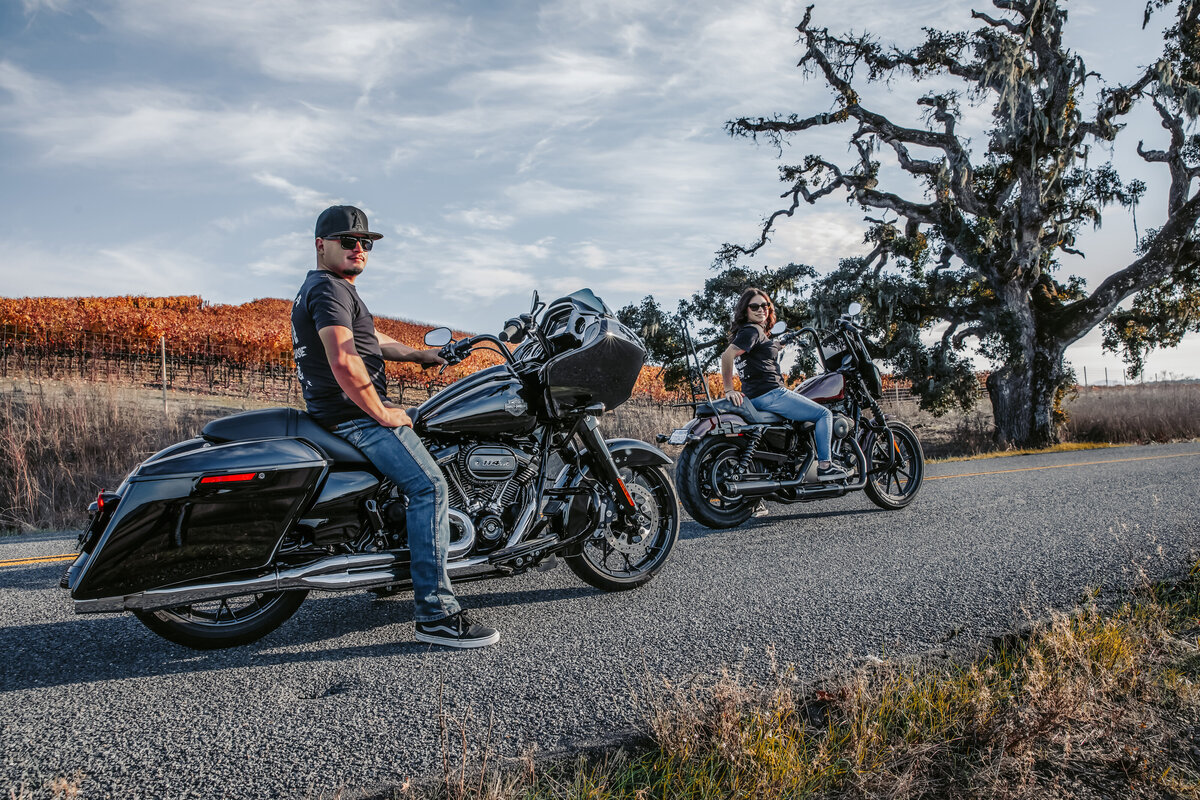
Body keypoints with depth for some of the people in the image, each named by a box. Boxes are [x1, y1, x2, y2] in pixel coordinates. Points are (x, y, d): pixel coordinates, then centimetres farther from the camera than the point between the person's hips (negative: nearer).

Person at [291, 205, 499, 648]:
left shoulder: (318, 288, 23)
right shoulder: (329, 288, -12)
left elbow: (371, 340, 34)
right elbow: (342, 361, -26)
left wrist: (420, 355, 32)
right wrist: (381, 412, -18)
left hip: (337, 412, 11)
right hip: (353, 414, -11)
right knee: (429, 485, -22)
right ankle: (435, 612, -25)